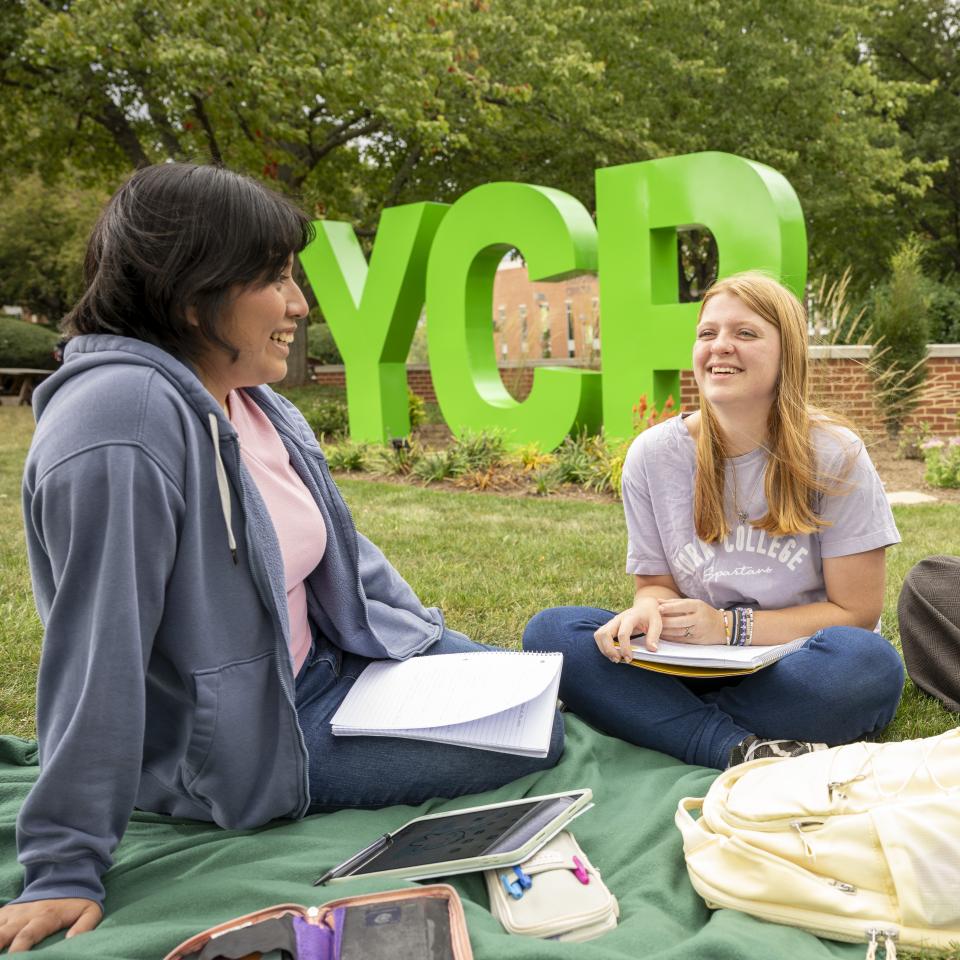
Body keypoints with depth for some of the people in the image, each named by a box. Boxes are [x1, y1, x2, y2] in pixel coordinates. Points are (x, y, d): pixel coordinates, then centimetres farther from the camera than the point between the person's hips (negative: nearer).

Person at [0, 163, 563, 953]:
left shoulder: (257, 403, -1)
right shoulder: (124, 421, -28)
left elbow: (343, 549, 10)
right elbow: (100, 650, -29)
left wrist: (441, 649, 9)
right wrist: (68, 866, -24)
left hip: (325, 665, 9)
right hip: (236, 740, -8)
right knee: (524, 743, -7)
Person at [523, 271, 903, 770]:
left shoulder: (835, 457, -8)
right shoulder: (652, 455, -2)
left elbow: (856, 611, -6)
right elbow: (656, 581, 6)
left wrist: (730, 626, -16)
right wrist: (647, 610, -19)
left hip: (793, 672, -1)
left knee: (869, 662, -35)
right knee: (549, 630, -19)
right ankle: (738, 749, -29)